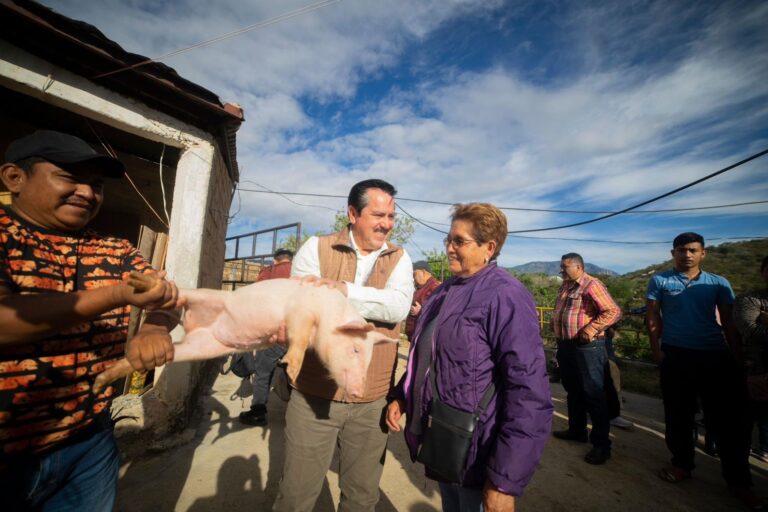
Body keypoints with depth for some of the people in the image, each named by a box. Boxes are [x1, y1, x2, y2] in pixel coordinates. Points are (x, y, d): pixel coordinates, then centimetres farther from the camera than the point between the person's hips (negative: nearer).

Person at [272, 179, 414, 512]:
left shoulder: (399, 259, 1)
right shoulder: (315, 248, -4)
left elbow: (399, 307, -16)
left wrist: (342, 290, -26)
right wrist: (377, 303, -23)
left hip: (372, 402, 2)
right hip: (315, 394, -1)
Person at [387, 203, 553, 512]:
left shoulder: (505, 297, -21)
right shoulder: (447, 290, 5)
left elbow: (529, 393, -24)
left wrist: (506, 479, -22)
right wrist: (401, 396, 7)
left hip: (473, 453, -7)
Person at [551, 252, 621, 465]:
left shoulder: (592, 285, -14)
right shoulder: (564, 286, 12)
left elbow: (613, 312, -20)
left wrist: (589, 330, -23)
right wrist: (555, 326, 10)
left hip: (587, 347, -8)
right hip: (565, 345, 9)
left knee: (593, 395, 1)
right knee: (573, 391, 19)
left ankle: (601, 444, 14)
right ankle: (576, 430, 35)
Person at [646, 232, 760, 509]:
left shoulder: (719, 283, 7)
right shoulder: (659, 281, 1)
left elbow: (729, 322, 8)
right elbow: (653, 318, -1)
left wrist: (737, 355, 2)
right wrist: (656, 350, -7)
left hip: (716, 356, 2)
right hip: (676, 356, -1)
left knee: (730, 417, 6)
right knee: (678, 413, 10)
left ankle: (738, 480, 24)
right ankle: (682, 463, 27)